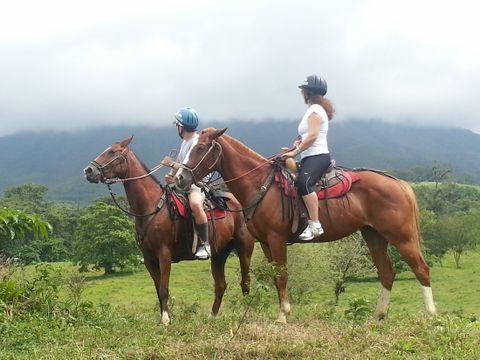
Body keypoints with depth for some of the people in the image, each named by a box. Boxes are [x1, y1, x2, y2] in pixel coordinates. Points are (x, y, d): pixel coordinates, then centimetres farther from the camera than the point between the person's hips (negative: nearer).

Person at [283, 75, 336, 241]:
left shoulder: (315, 110, -8)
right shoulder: (314, 109, 23)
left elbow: (312, 135, -20)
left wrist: (295, 151, -18)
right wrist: (299, 142, 8)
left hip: (317, 156, -11)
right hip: (310, 157, 11)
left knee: (303, 183, -35)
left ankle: (314, 225, -39)